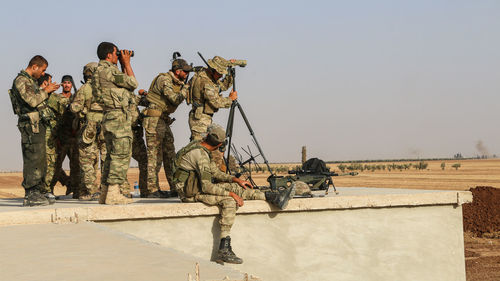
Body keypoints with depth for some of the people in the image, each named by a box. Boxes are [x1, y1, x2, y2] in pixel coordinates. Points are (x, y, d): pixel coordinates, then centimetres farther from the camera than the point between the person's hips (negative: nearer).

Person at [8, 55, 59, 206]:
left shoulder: (30, 80, 21)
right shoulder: (21, 80, -10)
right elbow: (32, 101, -21)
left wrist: (47, 91, 14)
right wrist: (45, 91, -9)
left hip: (38, 125, 10)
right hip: (30, 125, -10)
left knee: (40, 161, 11)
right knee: (33, 160, -11)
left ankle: (37, 193, 16)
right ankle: (30, 196, -11)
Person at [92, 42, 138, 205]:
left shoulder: (100, 71, 19)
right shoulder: (108, 70, -13)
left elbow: (125, 83, 24)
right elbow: (132, 83, -8)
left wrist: (124, 66, 22)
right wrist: (127, 63, 3)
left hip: (109, 118, 10)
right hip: (119, 117, -10)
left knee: (112, 156, 13)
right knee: (121, 155, -9)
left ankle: (105, 193, 14)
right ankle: (113, 194, -11)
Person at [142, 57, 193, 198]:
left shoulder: (178, 83, 14)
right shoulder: (164, 79, -13)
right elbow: (175, 99, -21)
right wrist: (186, 87, -7)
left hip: (164, 121, 9)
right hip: (154, 119, -9)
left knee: (170, 155, 10)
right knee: (155, 155, -9)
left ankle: (175, 187, 14)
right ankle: (150, 189, -7)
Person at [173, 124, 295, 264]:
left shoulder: (199, 146, 8)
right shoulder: (200, 155, -23)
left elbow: (215, 173, 16)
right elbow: (206, 187, -26)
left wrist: (236, 180, 5)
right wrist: (231, 194, -19)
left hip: (197, 186, 9)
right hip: (191, 193, -9)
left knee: (234, 187, 2)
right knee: (229, 201, -23)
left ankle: (274, 197, 4)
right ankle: (224, 250, -26)